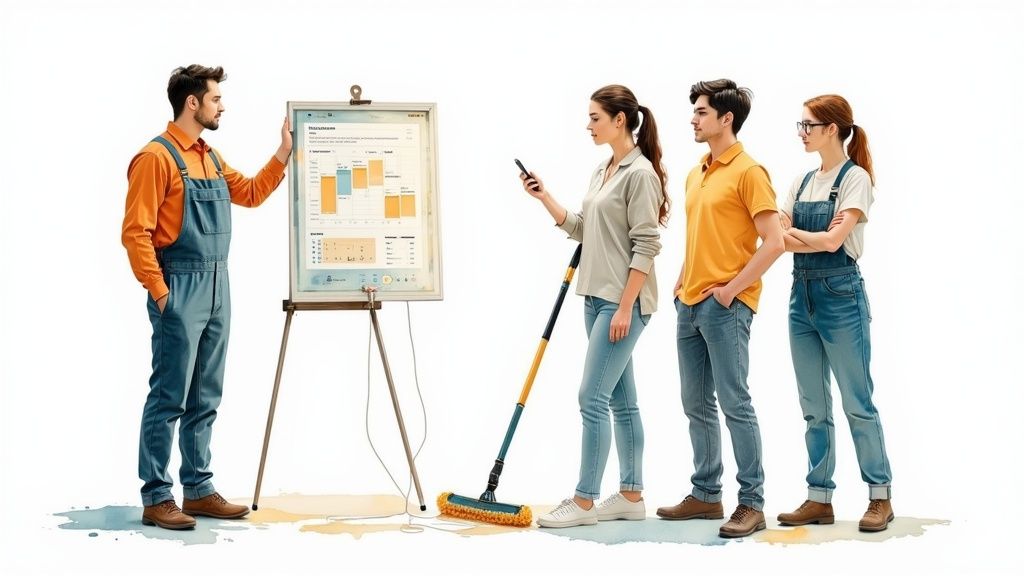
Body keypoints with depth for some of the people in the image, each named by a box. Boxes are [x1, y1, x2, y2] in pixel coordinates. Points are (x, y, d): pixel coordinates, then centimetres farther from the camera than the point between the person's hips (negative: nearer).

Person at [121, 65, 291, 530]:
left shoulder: (210, 158, 15)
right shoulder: (157, 157, -11)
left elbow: (250, 194, 25)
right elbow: (135, 232, -14)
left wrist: (284, 154, 15)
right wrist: (159, 291, -16)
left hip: (217, 290, 8)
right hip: (179, 291, -8)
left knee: (205, 399, 12)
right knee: (169, 399, -5)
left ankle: (198, 490, 19)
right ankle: (156, 498, 0)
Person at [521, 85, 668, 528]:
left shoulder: (641, 173, -14)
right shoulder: (602, 171, 14)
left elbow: (646, 247, -17)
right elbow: (580, 229, 18)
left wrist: (625, 307, -20)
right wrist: (544, 198, 9)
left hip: (624, 301, -9)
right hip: (597, 297, 10)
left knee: (592, 398, -9)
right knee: (620, 400, 12)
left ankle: (584, 501, -3)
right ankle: (631, 496, 17)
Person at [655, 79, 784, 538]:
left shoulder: (748, 172, -10)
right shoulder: (696, 175, 16)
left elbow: (774, 242, -15)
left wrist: (731, 289, -16)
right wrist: (683, 281, 14)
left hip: (726, 306, -9)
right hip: (690, 305, 9)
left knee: (734, 403, -7)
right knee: (696, 404, 12)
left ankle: (752, 504, -2)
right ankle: (706, 495, 20)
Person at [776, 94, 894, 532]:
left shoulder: (855, 178, -7)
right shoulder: (803, 182, 13)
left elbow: (833, 240, -18)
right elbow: (778, 235, 2)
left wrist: (792, 234, -8)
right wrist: (813, 240, -14)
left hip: (840, 295, -7)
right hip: (802, 294, 7)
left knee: (857, 402, -1)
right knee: (813, 407, 8)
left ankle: (880, 496, 8)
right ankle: (819, 498, 13)